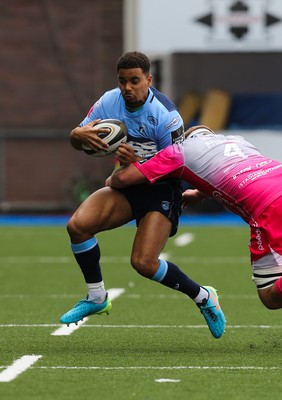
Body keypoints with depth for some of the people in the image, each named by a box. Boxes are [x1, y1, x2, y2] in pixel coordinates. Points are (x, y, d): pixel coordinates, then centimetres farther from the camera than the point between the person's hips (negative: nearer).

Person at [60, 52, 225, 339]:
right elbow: (76, 140, 3)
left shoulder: (164, 115, -21)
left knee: (144, 262, -20)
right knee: (78, 225, -18)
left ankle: (203, 297, 4)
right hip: (127, 186, 6)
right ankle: (96, 298, 2)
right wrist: (80, 135, -21)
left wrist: (137, 163, -30)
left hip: (162, 190, -6)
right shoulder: (109, 102, -5)